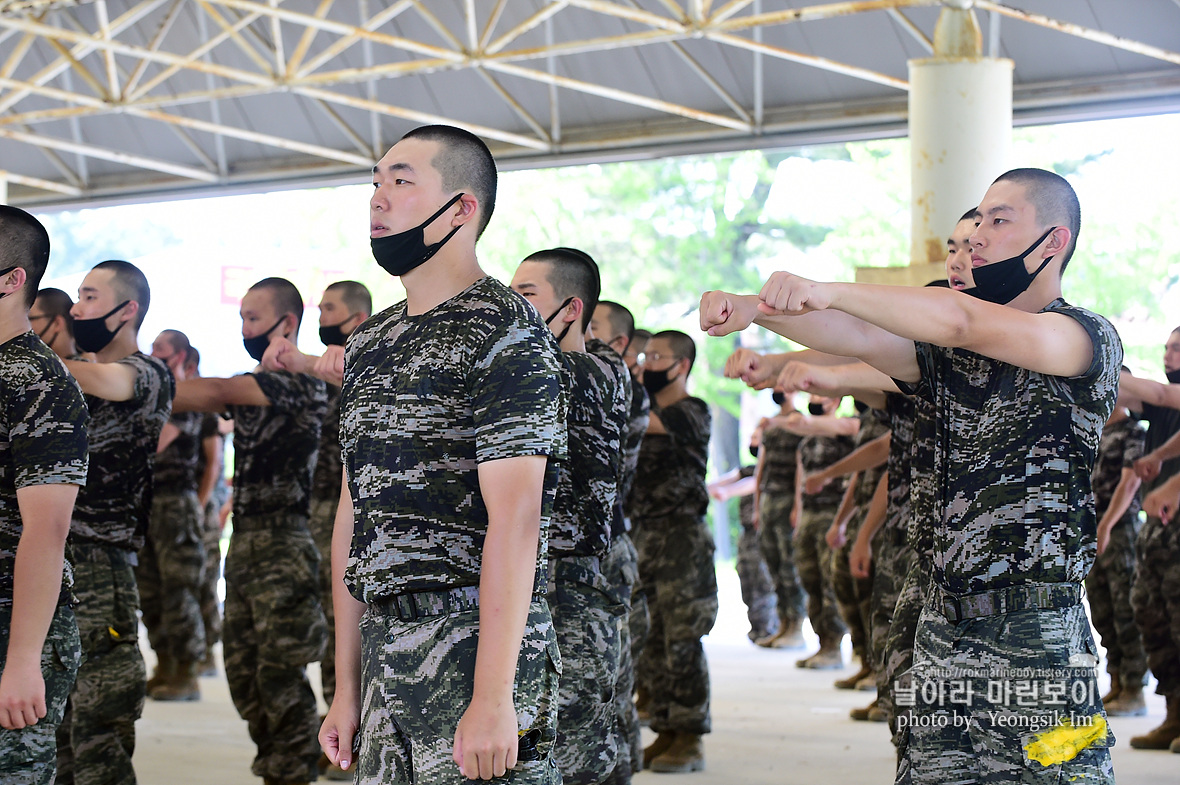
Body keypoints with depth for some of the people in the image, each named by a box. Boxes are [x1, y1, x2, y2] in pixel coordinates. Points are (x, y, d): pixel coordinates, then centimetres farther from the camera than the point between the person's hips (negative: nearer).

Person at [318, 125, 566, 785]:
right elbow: (354, 518, 16)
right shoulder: (369, 344, 15)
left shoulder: (504, 334, -9)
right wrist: (347, 689, 13)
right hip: (385, 652, 7)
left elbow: (514, 520, -17)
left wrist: (492, 698, -23)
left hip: (475, 646, -7)